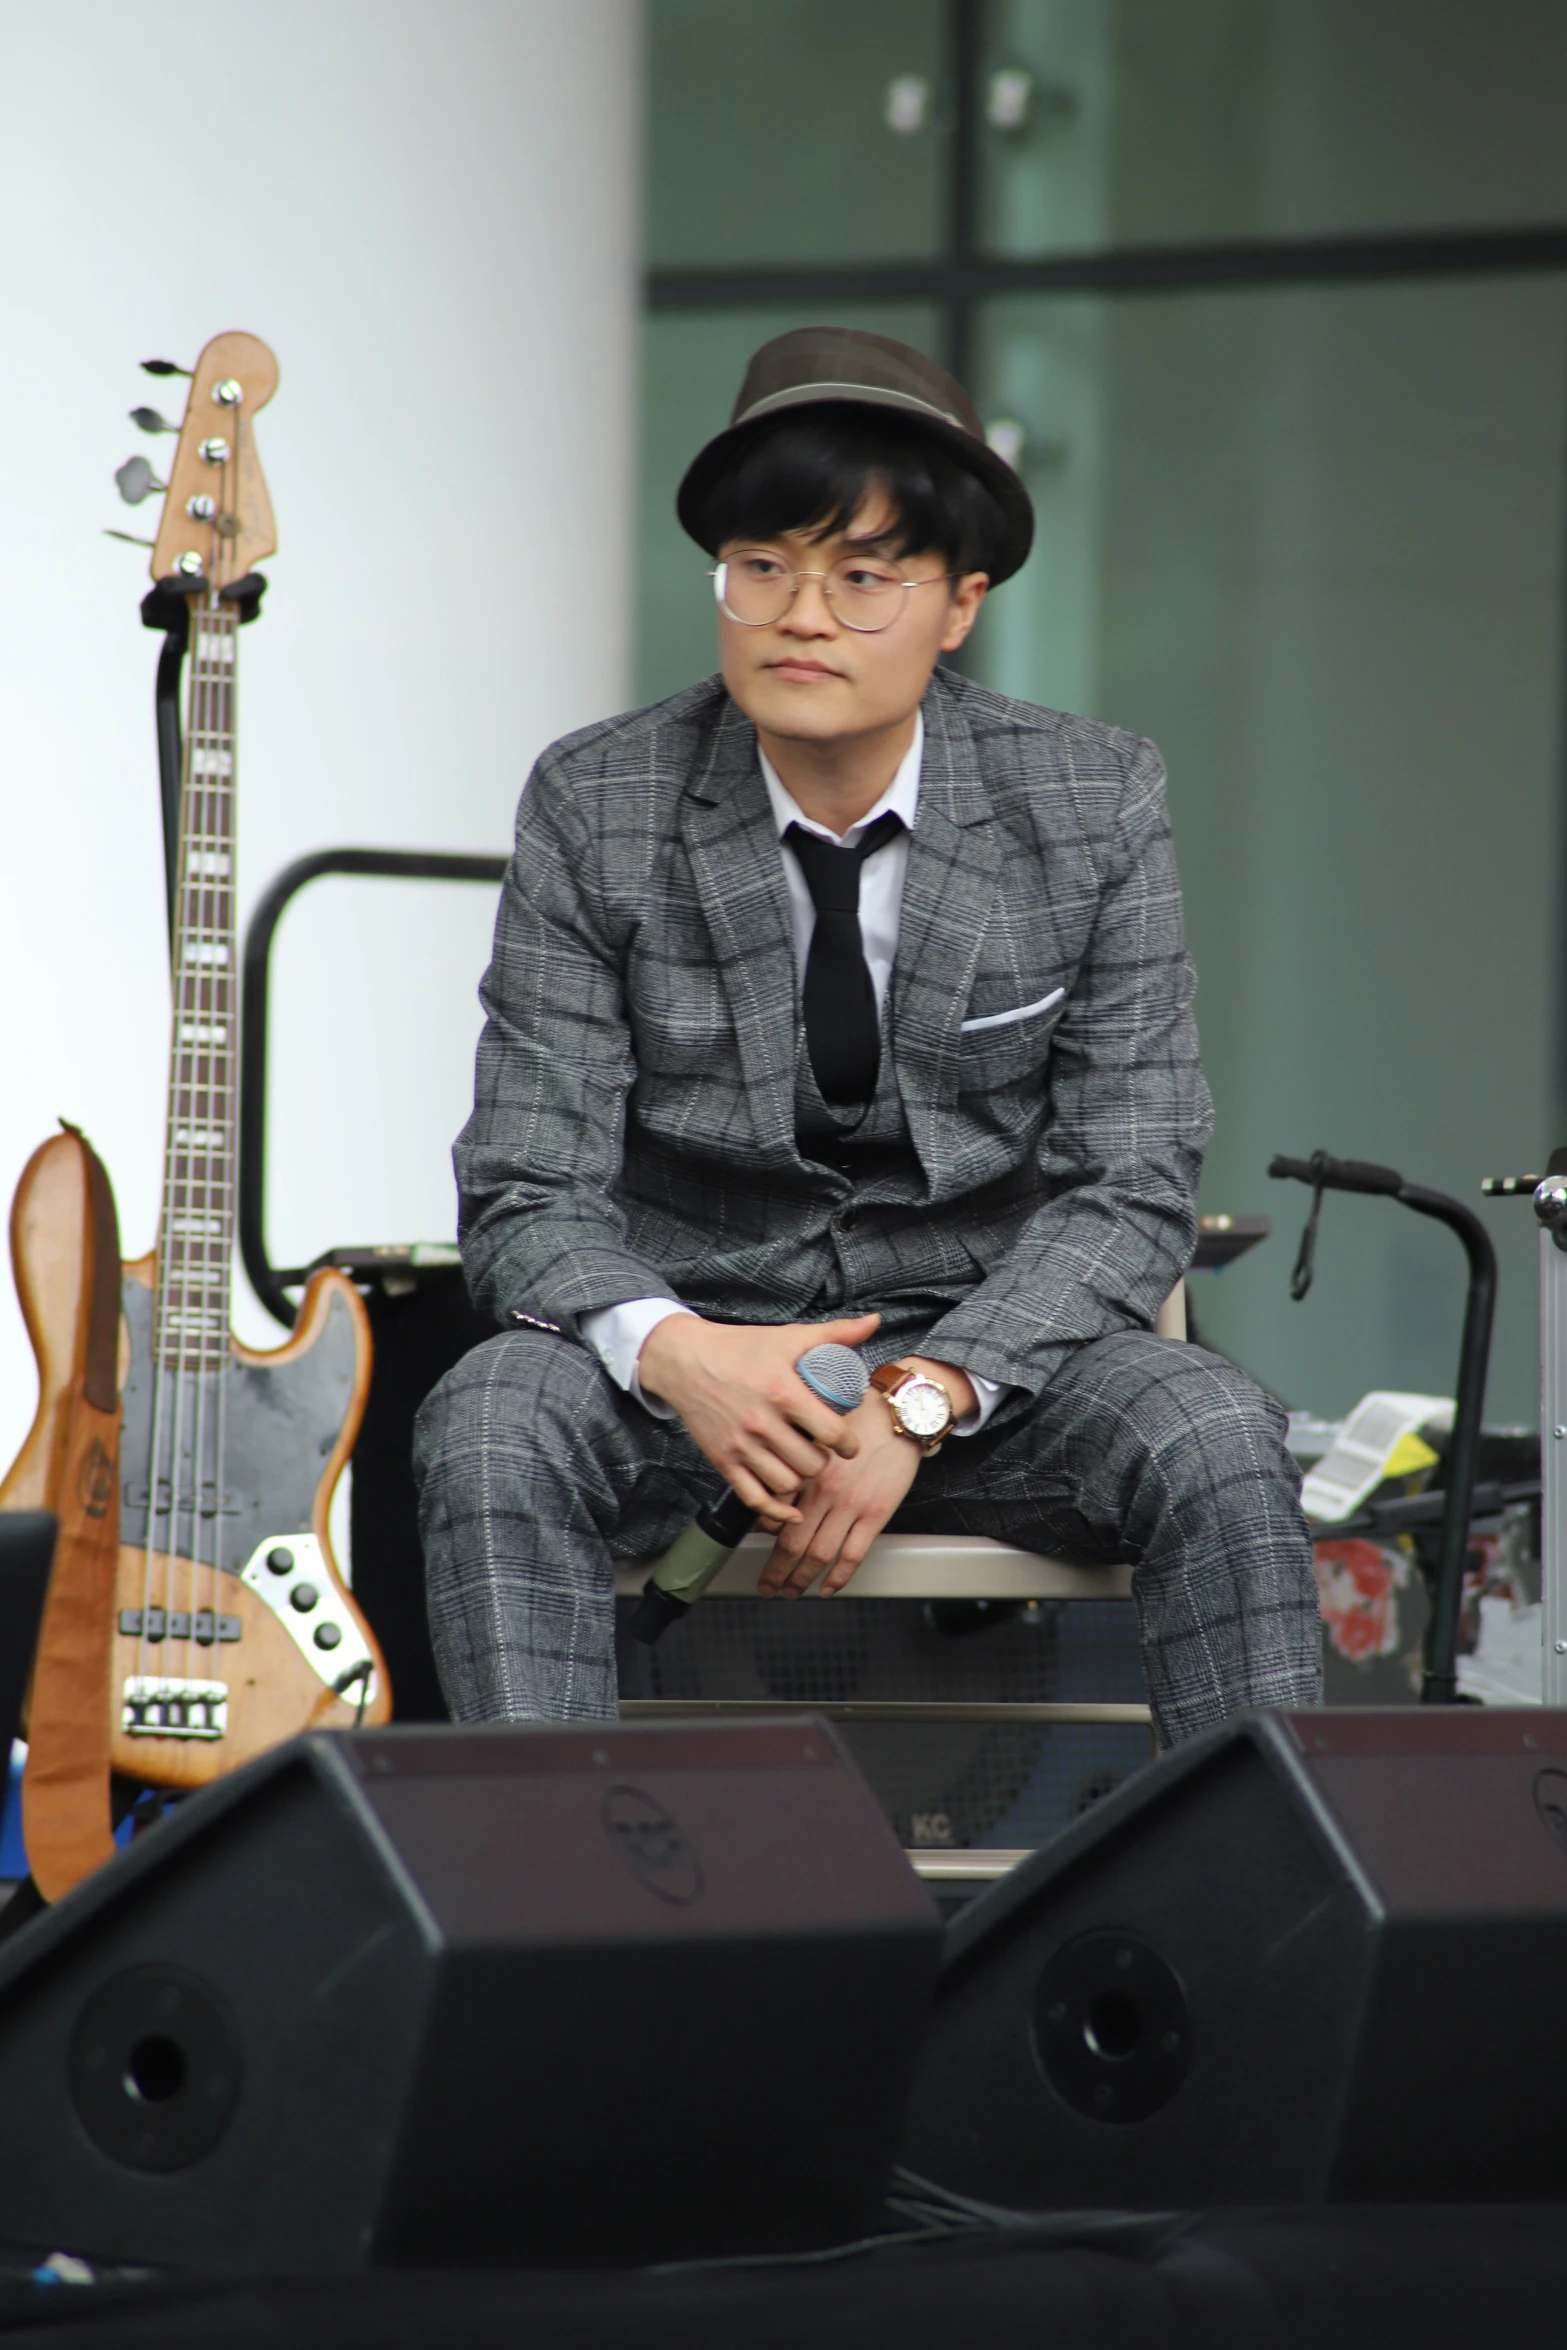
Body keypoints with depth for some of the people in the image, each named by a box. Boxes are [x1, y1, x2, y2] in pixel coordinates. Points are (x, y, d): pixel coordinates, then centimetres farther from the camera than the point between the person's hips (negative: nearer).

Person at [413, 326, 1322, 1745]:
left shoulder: (1097, 804, -5)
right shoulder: (596, 812, -6)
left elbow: (1131, 1188, -7)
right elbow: (530, 1198, -8)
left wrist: (925, 1400, -23)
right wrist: (672, 1352, -31)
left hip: (993, 1336, 0)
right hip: (689, 1338, 0)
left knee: (1217, 1443, -29)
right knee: (491, 1428, -31)